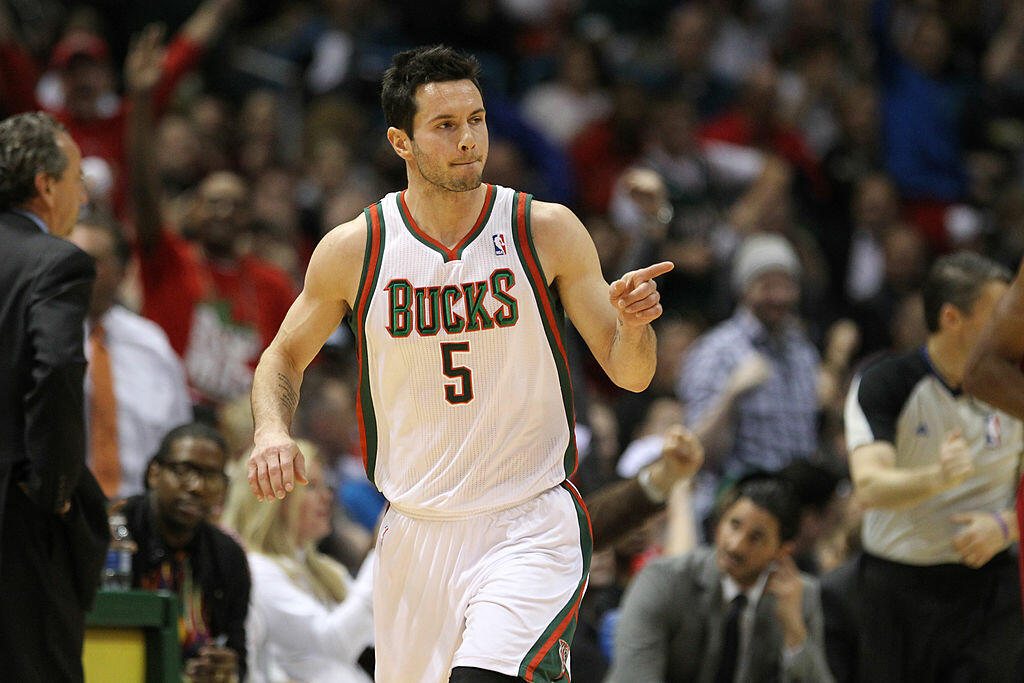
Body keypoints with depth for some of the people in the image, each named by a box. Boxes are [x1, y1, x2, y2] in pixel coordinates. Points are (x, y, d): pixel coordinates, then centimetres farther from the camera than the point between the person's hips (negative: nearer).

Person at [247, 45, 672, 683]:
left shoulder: (547, 231, -5)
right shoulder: (354, 249, -3)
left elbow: (629, 373, 1)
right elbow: (285, 356, 12)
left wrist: (632, 324, -21)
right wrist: (272, 431, -8)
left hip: (531, 527, -3)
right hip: (415, 530, 3)